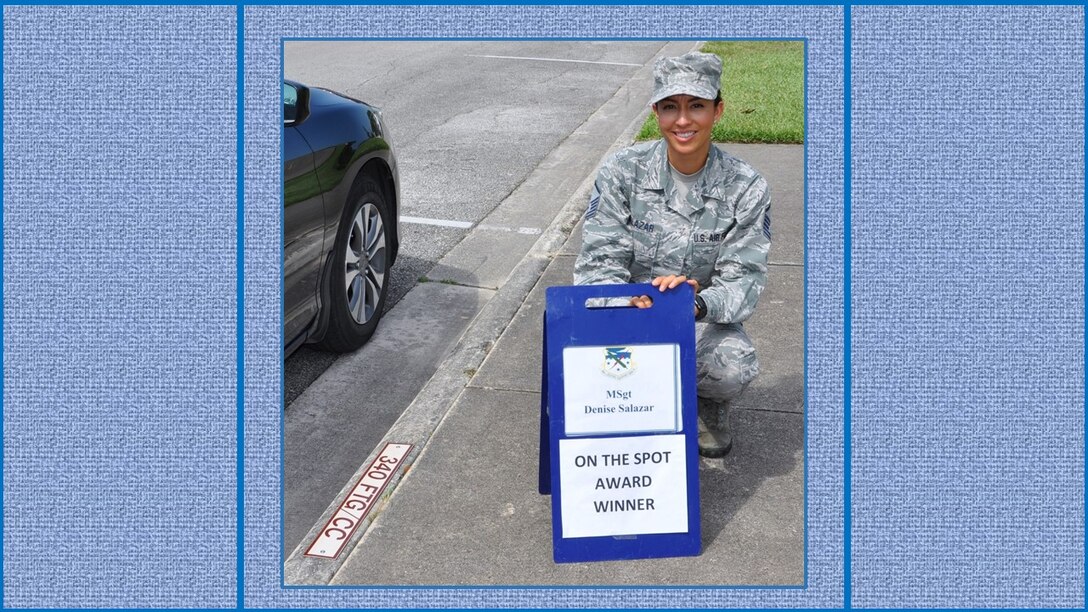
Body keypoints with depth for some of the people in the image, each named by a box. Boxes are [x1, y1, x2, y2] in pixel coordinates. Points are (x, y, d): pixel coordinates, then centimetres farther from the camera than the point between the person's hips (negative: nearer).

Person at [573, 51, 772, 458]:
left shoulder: (745, 188, -8)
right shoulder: (621, 172, -8)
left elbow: (744, 279, -12)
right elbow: (598, 261, -11)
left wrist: (698, 304, -36)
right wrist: (625, 300, -35)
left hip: (704, 321, 0)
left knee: (735, 366, -32)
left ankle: (708, 407, 9)